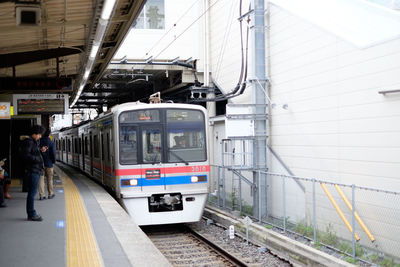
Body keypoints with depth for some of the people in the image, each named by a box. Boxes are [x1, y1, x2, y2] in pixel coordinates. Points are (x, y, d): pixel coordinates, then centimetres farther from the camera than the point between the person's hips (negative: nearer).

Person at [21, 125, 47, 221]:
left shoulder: (33, 142, 19)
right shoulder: (28, 142, -12)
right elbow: (25, 155, -23)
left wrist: (41, 151, 14)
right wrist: (37, 158, -19)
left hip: (35, 171, 11)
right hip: (32, 171, -11)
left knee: (32, 192, 14)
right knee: (32, 192, -7)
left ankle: (31, 214, 20)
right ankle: (31, 215, -3)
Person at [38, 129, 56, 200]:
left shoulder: (39, 141, 1)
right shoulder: (51, 143, -9)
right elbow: (53, 153, -10)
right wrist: (54, 161, 5)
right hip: (48, 163, -2)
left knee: (41, 179, 4)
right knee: (49, 179, 10)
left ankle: (41, 195, 1)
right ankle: (50, 194, 17)